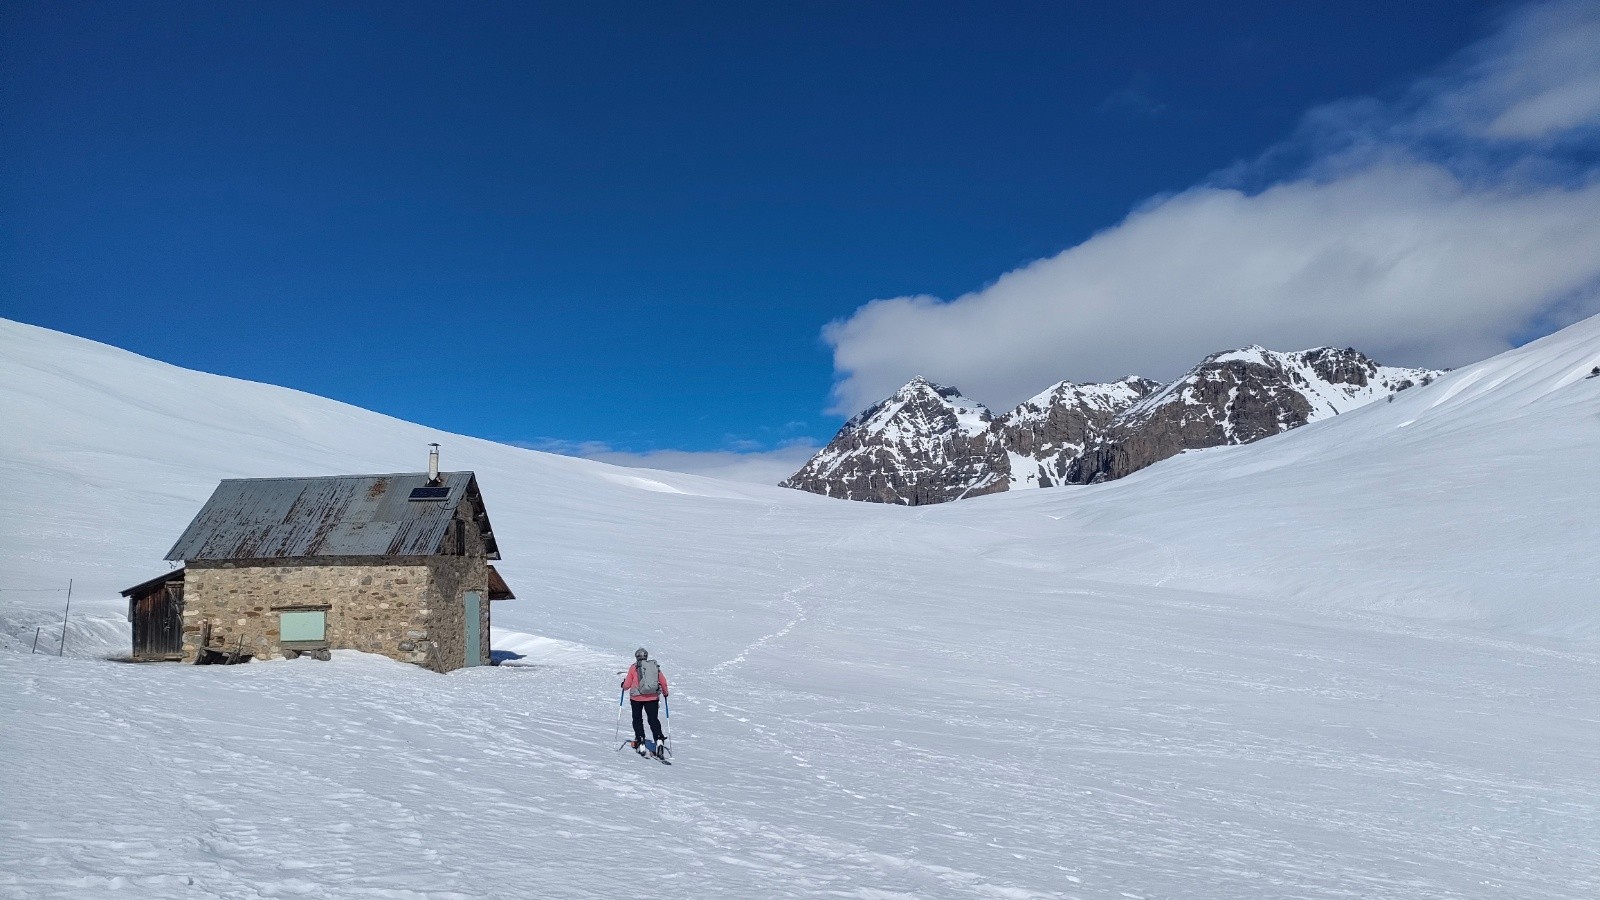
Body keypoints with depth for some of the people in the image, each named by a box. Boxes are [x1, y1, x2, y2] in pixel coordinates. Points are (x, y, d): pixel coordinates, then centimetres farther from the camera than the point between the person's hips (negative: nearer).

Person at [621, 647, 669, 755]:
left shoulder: (633, 667, -3)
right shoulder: (655, 666, 4)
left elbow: (627, 685, 0)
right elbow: (663, 681, 5)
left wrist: (623, 685, 23)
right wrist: (665, 692, 21)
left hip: (637, 697, -2)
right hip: (653, 697, 2)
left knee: (637, 719, 16)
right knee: (653, 719, 4)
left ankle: (640, 739, 6)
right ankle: (658, 739, -14)